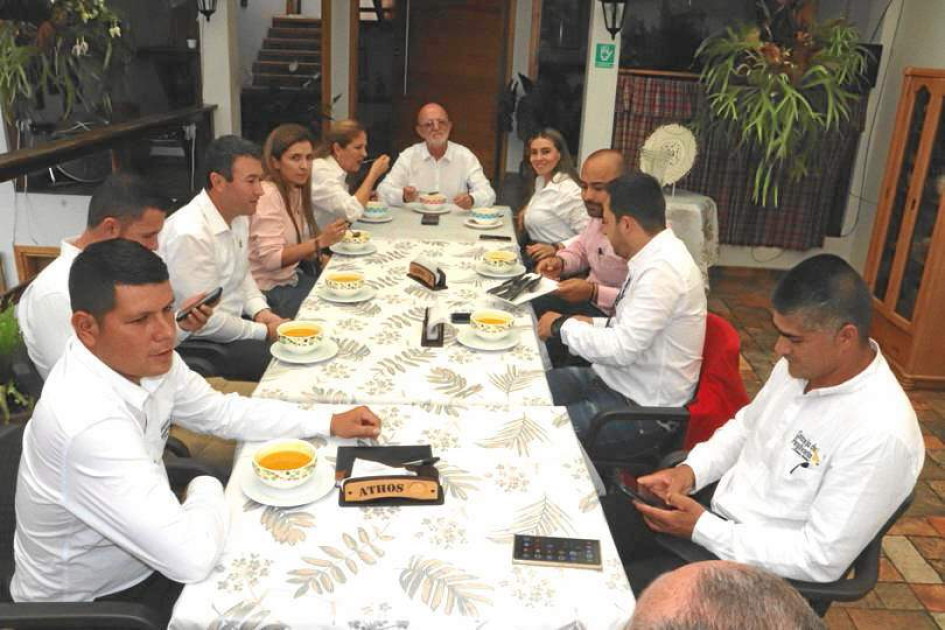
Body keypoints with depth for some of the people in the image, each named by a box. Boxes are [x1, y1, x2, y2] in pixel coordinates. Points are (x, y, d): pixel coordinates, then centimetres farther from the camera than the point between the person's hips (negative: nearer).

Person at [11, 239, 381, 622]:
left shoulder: (147, 359, -11)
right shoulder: (90, 424, -36)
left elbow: (223, 412, 6)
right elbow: (193, 558, -36)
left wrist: (328, 422, 1)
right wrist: (207, 490, -16)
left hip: (141, 561, 6)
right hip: (90, 604, -6)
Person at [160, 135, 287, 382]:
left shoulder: (239, 216, 2)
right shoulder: (189, 235, -26)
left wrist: (261, 311, -2)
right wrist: (264, 332, -15)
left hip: (233, 321, 9)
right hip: (195, 343, -9)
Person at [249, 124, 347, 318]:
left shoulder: (297, 191, 9)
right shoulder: (268, 195, -17)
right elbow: (271, 259, -23)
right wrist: (320, 242, -27)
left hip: (293, 277, 8)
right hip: (271, 291, -8)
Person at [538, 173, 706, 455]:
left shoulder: (663, 271, -25)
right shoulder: (655, 256, 4)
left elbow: (622, 349, -27)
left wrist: (563, 326, -14)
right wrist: (592, 324, 2)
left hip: (643, 408, -9)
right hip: (616, 378, 9)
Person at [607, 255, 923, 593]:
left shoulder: (882, 435, -27)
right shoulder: (801, 362, -2)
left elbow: (822, 559, -24)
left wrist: (702, 529, -22)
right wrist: (690, 470, -3)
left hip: (760, 568, -7)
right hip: (715, 508, 7)